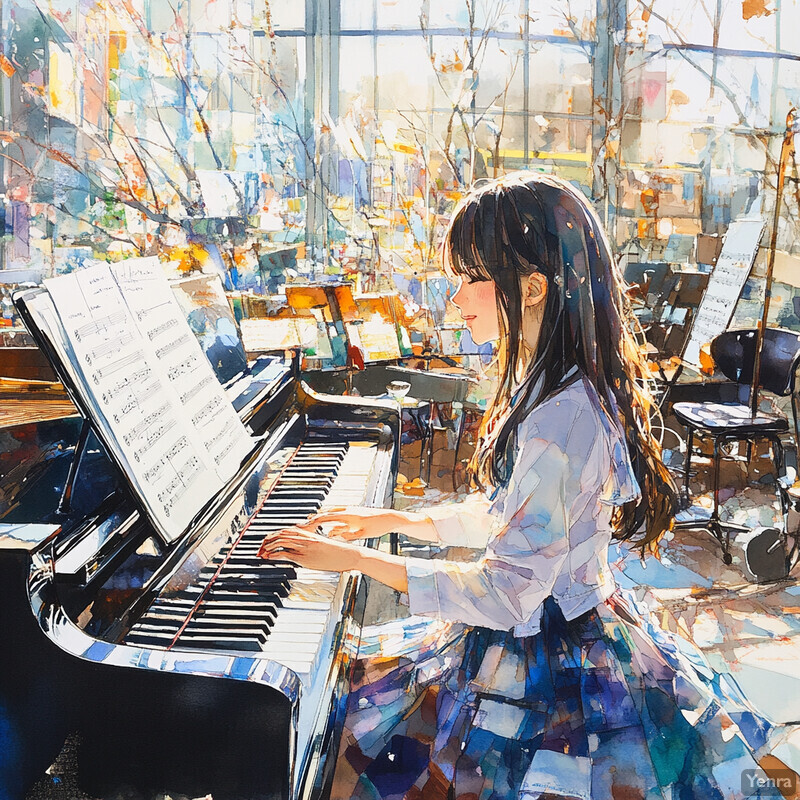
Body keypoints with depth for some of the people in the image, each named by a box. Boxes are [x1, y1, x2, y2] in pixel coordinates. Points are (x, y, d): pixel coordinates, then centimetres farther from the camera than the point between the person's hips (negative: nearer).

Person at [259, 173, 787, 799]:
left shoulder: (561, 420, -30)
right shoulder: (553, 384, 3)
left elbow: (507, 595, -28)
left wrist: (359, 559, -21)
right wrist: (390, 520, 11)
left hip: (548, 666, -9)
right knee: (366, 672, 19)